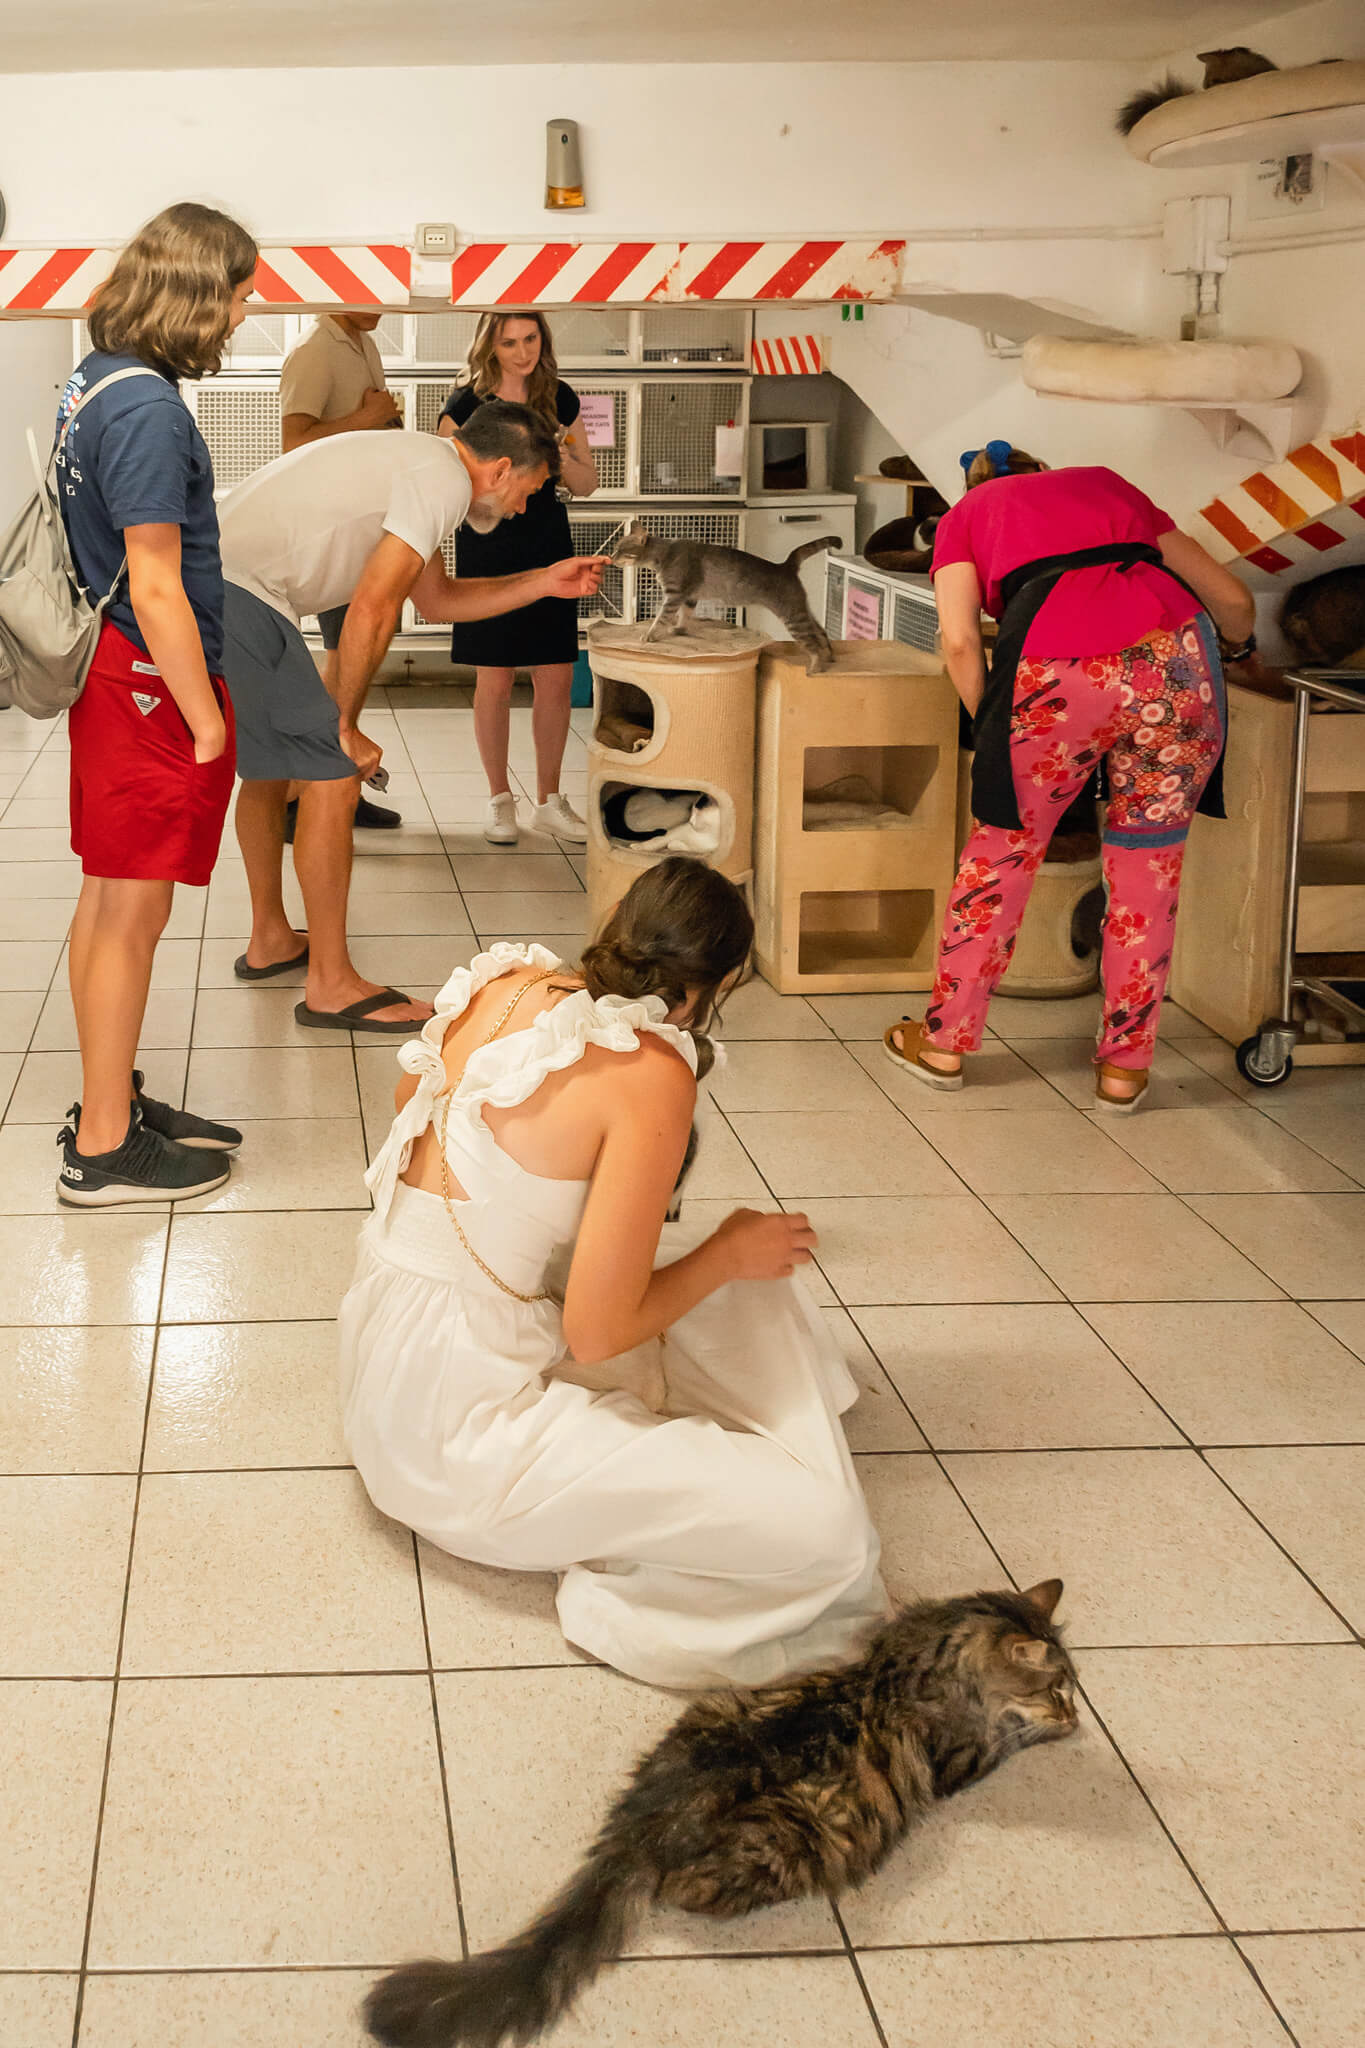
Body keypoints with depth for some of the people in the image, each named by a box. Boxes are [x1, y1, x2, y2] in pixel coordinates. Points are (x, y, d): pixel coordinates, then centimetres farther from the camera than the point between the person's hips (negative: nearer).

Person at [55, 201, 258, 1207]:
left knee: (107, 898, 17)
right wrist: (204, 718, -16)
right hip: (150, 683, -10)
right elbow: (156, 588, -23)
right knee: (132, 913, -1)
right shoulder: (148, 410, -21)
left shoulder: (96, 379, 9)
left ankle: (111, 1101, 30)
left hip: (108, 673, 10)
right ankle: (102, 1150, 8)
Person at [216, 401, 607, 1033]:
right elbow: (371, 612, -15)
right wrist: (345, 726, -6)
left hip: (209, 582, 11)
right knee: (331, 775, -7)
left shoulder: (414, 463, 22)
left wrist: (546, 582, 28)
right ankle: (331, 986, -3)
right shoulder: (445, 479, -9)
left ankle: (269, 941, 38)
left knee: (270, 765, 24)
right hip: (239, 600, -11)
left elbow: (437, 599, 31)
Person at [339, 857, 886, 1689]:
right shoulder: (652, 1074, -20)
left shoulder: (501, 982, 0)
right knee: (824, 1530, -16)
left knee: (755, 1282, 17)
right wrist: (727, 1253, -2)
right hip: (460, 1421, -9)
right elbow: (597, 1332, -19)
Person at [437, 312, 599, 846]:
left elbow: (587, 484, 9)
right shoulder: (467, 405, -5)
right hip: (487, 549, -3)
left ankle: (549, 800, 15)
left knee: (556, 678, 2)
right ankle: (500, 798, 15)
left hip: (547, 546, 3)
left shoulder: (559, 400, 5)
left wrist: (562, 460, -12)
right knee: (494, 679, 0)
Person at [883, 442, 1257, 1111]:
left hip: (1058, 671, -2)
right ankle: (1124, 1066, 26)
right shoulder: (1105, 484, 34)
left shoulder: (966, 515, 25)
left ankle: (944, 1041, 30)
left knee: (1006, 846, 17)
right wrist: (1237, 645, 53)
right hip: (1174, 657, 2)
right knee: (1150, 857, 18)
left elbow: (960, 641, 6)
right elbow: (1233, 601, 32)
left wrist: (994, 730, 21)